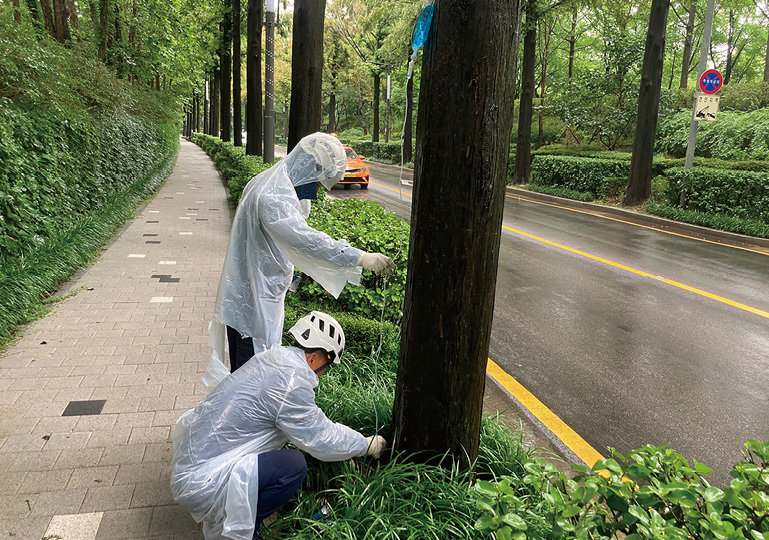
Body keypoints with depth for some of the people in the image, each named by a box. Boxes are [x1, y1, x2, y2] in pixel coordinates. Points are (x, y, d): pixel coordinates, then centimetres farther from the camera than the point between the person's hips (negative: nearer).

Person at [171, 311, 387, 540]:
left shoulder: (269, 359, 7)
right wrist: (367, 445, 5)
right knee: (294, 466, -14)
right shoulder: (291, 382, -22)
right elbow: (321, 441, -11)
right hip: (200, 483, -10)